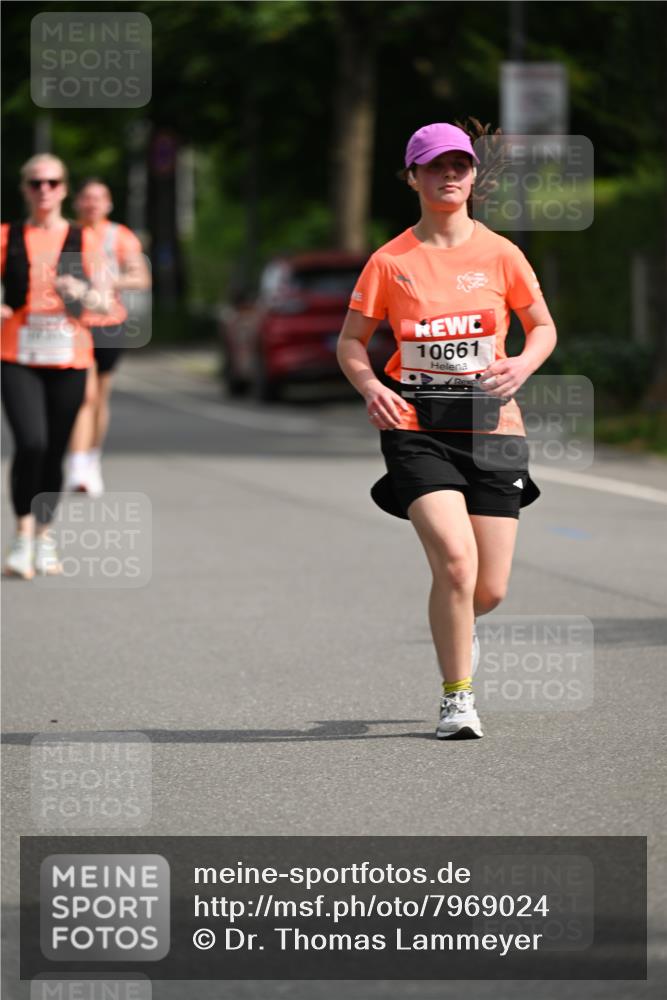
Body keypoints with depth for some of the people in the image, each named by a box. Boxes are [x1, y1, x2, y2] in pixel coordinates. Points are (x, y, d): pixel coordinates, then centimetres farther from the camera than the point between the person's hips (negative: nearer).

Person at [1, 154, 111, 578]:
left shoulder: (83, 240, 8)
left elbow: (104, 301, 9)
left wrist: (82, 293, -12)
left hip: (69, 356, 1)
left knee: (55, 451, 5)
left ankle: (45, 537, 20)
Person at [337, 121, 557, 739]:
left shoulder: (500, 254, 4)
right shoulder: (391, 262, 1)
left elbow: (543, 327, 12)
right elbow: (351, 340, 9)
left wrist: (523, 364, -11)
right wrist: (369, 385, -12)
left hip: (490, 428, 2)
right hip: (416, 430, -2)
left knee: (490, 589, 1)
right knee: (456, 559, -22)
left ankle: (455, 624, 41)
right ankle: (456, 699, -5)